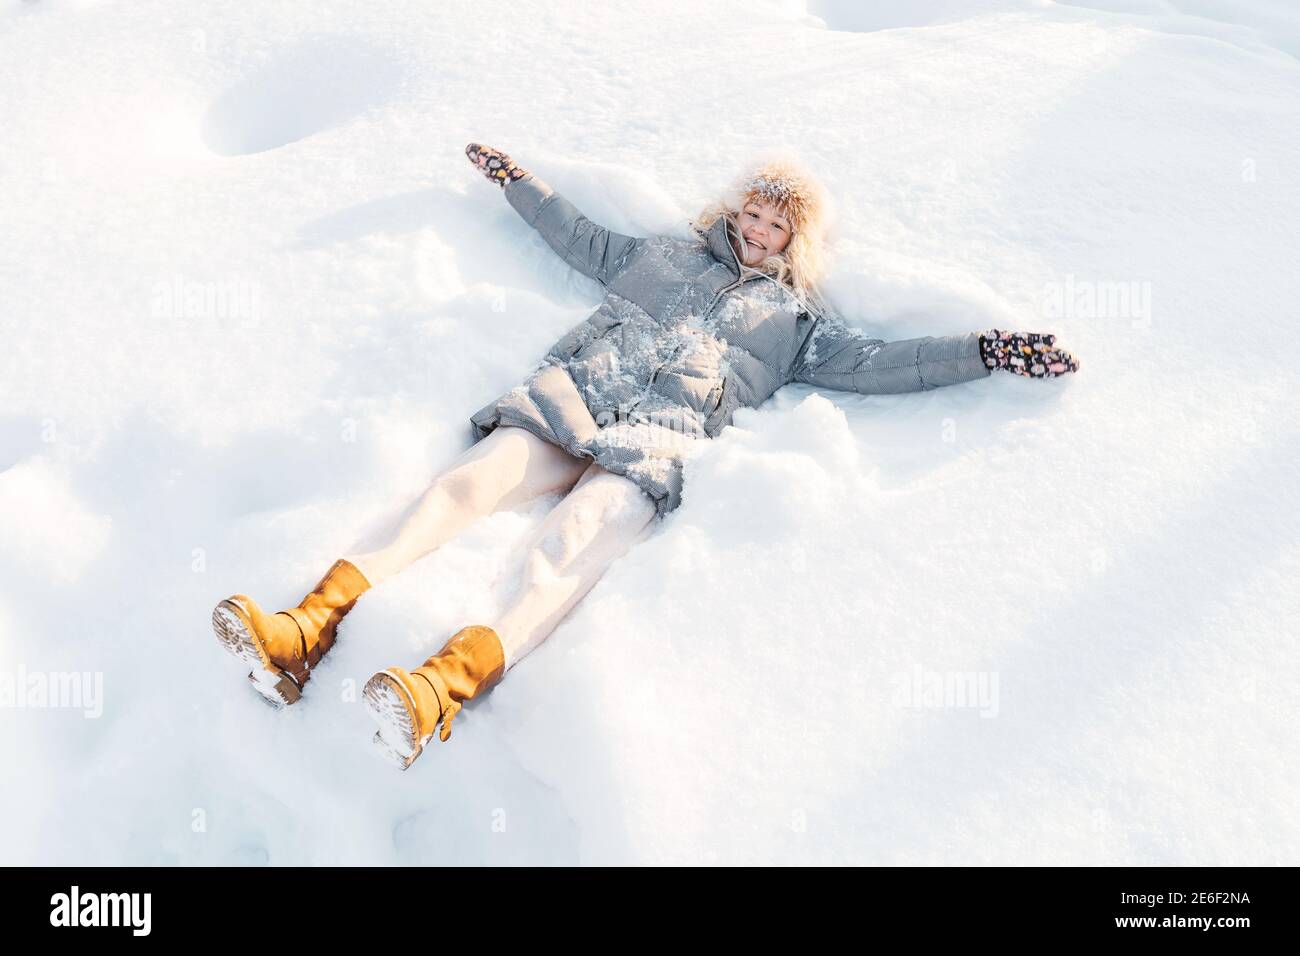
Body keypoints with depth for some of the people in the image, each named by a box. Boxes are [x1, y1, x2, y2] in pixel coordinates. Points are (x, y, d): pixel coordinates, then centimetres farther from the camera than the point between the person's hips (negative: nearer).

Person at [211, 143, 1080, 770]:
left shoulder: (798, 318, 26)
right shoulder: (665, 254, 33)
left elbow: (879, 363, 17)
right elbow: (584, 239, 43)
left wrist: (989, 351, 9)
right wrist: (516, 179, 49)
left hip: (662, 436, -3)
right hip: (573, 391, 3)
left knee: (569, 545, -33)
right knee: (467, 484, -26)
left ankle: (444, 688, -56)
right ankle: (311, 630, -39)